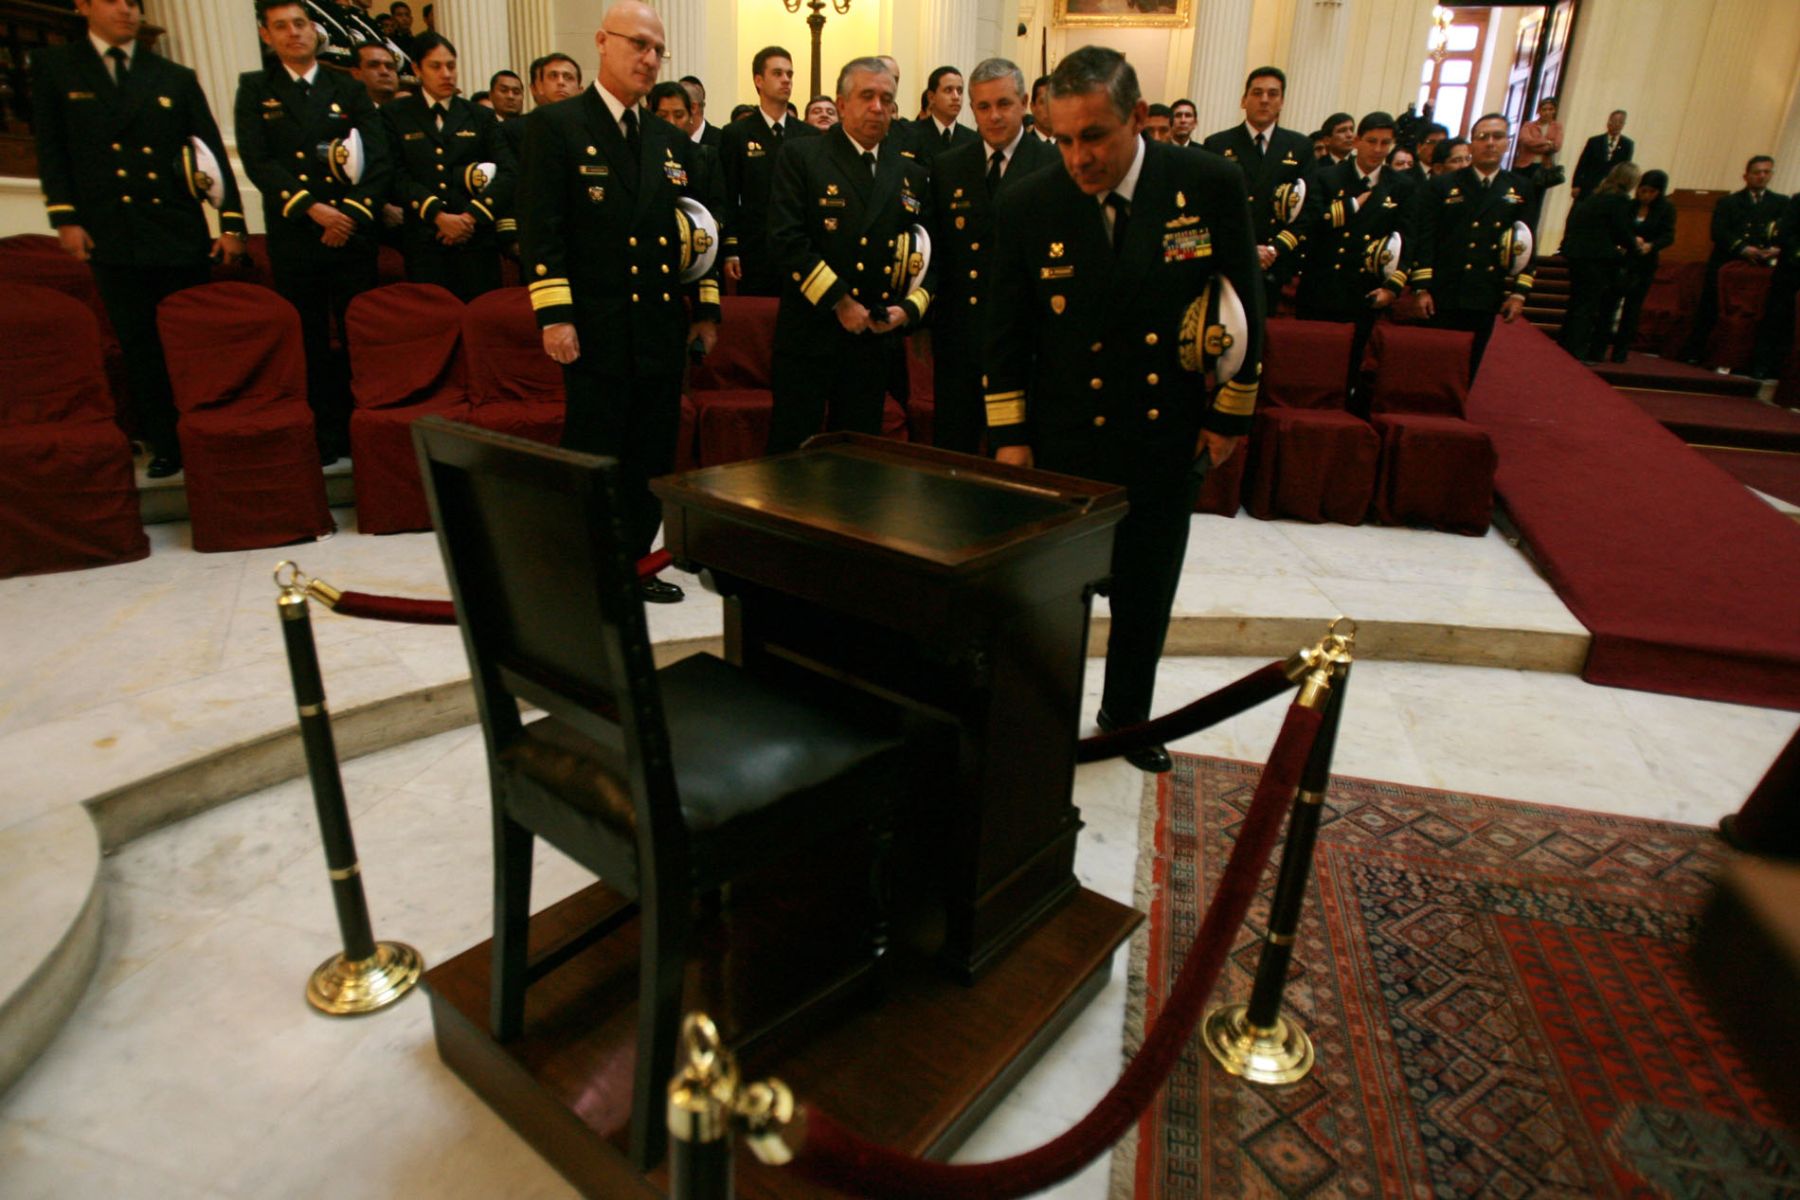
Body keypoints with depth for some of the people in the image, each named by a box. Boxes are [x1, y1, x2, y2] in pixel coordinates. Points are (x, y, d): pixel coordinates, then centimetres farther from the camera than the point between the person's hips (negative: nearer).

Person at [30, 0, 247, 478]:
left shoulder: (176, 78, 10)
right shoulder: (52, 66, 9)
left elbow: (213, 150, 6)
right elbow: (51, 148, 6)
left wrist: (231, 222, -4)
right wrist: (65, 217, -4)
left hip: (180, 230, 0)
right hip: (111, 236, 0)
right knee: (140, 347, 3)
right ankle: (166, 445, 11)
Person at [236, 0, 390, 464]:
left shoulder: (350, 90, 12)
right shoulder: (254, 90, 10)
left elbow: (378, 160, 2)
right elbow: (258, 162, -2)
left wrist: (351, 213, -11)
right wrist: (311, 207, -15)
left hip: (352, 235, 0)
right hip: (293, 239, 0)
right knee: (310, 345, 3)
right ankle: (326, 439, 9)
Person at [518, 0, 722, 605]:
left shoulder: (674, 141, 16)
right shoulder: (555, 125, -1)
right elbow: (539, 227, -8)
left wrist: (707, 307, 11)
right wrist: (554, 314, -16)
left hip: (664, 332, 6)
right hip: (597, 332, -5)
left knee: (652, 460, 10)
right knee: (593, 458, 0)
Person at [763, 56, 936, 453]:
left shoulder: (912, 174, 13)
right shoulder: (800, 156, -1)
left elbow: (929, 253, 14)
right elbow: (787, 242, -11)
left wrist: (911, 307, -3)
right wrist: (840, 302, -14)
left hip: (877, 338, 4)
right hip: (809, 335, -4)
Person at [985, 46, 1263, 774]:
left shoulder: (1210, 186, -10)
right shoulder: (1029, 205, -10)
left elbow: (1243, 306, 0)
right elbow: (1006, 330, -2)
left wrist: (1230, 413, 2)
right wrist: (1009, 436, -4)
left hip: (1168, 438, 2)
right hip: (1064, 440, -1)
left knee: (1147, 591, 16)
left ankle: (1127, 713, 39)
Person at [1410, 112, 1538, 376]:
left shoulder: (1521, 189, 11)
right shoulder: (1442, 185, 4)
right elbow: (1425, 238, -2)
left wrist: (1519, 293, 1)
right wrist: (1422, 288, -9)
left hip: (1488, 298, 3)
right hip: (1444, 296, -2)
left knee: (1471, 370, 6)